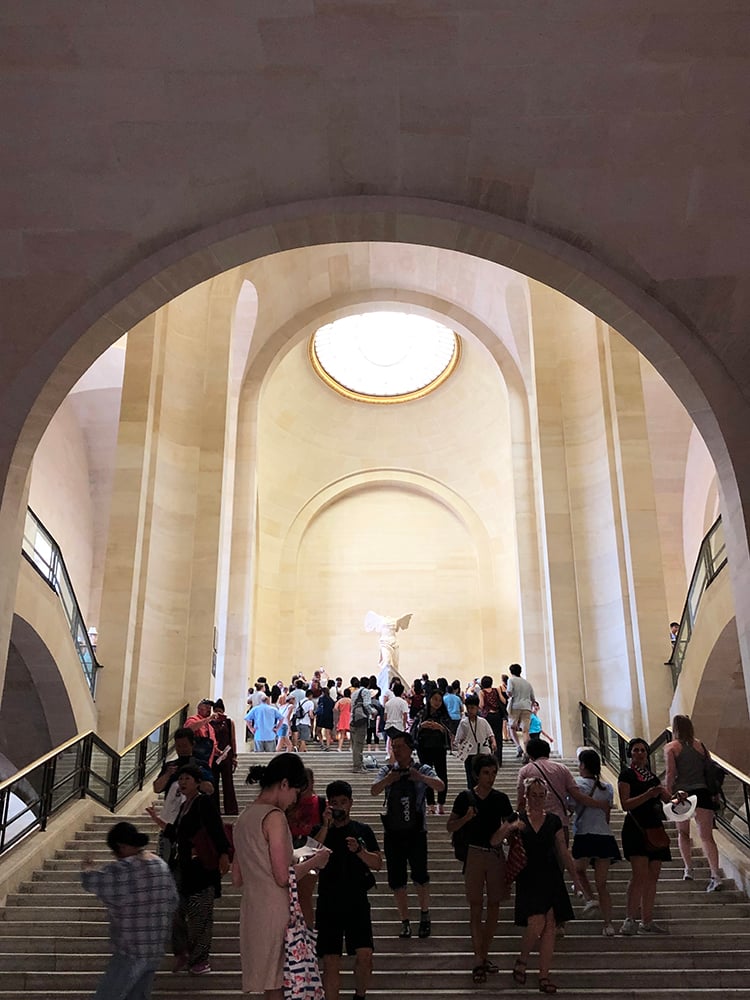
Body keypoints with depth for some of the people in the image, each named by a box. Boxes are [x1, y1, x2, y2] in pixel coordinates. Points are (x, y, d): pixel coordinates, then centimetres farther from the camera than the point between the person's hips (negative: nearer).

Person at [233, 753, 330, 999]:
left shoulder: (245, 816, 13)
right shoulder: (274, 816, -13)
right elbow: (283, 877, -17)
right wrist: (314, 862, -1)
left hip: (251, 911, 8)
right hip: (275, 912, -8)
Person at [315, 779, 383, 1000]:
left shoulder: (363, 830, 7)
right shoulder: (321, 831, 4)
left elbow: (378, 864, 3)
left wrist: (359, 850, -15)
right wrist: (326, 826, -20)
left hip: (357, 902, 1)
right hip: (328, 903, -1)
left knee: (365, 955, -6)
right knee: (331, 961, -3)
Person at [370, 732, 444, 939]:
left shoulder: (422, 770, 1)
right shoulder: (387, 770, 6)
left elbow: (439, 786, -14)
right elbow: (374, 791, -7)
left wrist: (420, 777, -31)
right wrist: (388, 779, -27)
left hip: (416, 831, -2)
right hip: (393, 833, 2)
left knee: (420, 875, -4)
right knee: (396, 880, 6)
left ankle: (425, 914, 21)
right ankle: (405, 922, 20)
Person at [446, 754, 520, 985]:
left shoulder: (501, 798, 2)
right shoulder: (465, 797, -3)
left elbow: (512, 823, 9)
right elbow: (450, 826, 1)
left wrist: (512, 827, -14)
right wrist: (466, 818, -17)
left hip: (496, 855, 3)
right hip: (474, 854, -3)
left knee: (494, 905, 8)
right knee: (476, 907, 0)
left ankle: (484, 955, 22)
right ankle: (478, 961, 4)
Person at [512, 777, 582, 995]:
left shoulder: (554, 821, 7)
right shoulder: (517, 820, -1)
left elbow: (564, 852, 12)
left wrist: (575, 877, 9)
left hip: (551, 879, 3)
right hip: (528, 880, -3)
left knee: (550, 928, 1)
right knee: (536, 926, -14)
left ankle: (544, 976, 12)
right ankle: (522, 960, 14)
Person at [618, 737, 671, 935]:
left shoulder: (652, 776, 19)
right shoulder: (626, 775, -2)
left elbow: (667, 799, 18)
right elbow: (625, 804, -12)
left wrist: (663, 793, -5)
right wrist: (648, 795, -21)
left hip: (655, 829, 7)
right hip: (636, 828, -7)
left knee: (653, 877, 6)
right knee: (639, 875, -16)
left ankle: (647, 921, 12)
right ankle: (630, 920, -13)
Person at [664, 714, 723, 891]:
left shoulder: (671, 747, 0)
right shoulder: (700, 745, 10)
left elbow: (671, 773, -10)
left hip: (682, 793, -1)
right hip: (702, 793, 2)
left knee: (683, 833, 19)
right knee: (706, 836, -3)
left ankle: (688, 869, 13)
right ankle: (716, 875, -16)